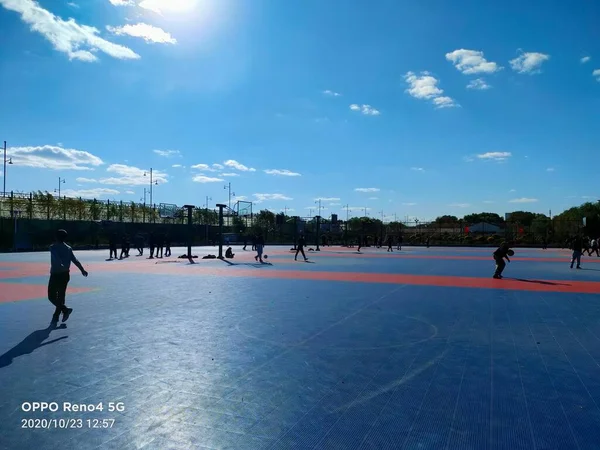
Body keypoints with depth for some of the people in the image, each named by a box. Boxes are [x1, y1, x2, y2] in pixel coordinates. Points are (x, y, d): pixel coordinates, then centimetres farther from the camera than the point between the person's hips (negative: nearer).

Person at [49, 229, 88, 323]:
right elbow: (75, 260, 0)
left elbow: (57, 258, -25)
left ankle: (65, 309, -14)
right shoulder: (68, 248, 7)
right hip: (65, 275, 6)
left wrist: (62, 265, -38)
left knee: (51, 296, 3)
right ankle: (56, 316, 19)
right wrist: (82, 270, -2)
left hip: (55, 275, -6)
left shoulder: (53, 247, -7)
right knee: (61, 296, 13)